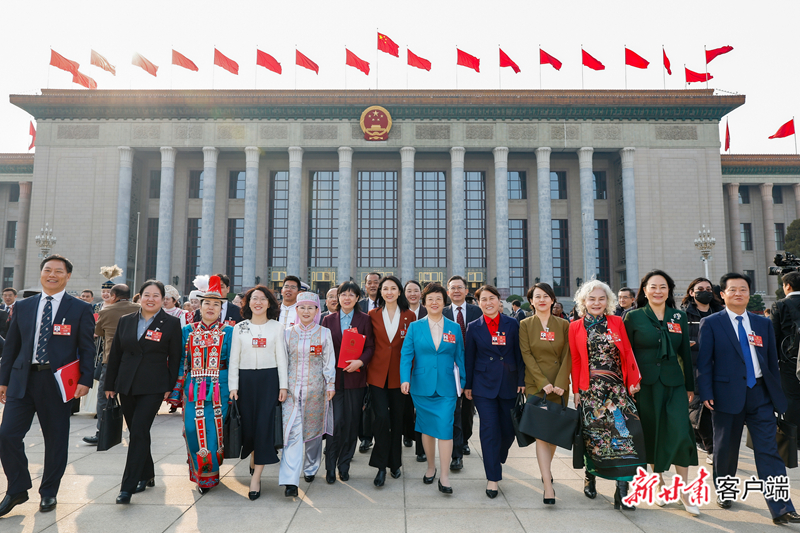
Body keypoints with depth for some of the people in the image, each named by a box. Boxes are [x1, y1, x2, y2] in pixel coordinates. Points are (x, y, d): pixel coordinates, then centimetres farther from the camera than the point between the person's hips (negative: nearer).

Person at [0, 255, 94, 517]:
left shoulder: (80, 309, -1)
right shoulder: (22, 307, 10)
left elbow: (87, 349, -2)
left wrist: (85, 380, -11)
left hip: (58, 382, -3)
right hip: (23, 380, 3)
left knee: (56, 439, 7)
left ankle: (48, 493, 26)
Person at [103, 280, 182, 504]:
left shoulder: (171, 323, -2)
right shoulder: (125, 321, 8)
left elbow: (175, 358, -1)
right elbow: (115, 355, 12)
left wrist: (170, 387, -5)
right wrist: (110, 384, 11)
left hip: (153, 388, -4)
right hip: (126, 386, 5)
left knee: (139, 432, -10)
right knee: (136, 432, 13)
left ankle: (128, 486, -4)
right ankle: (147, 475, 29)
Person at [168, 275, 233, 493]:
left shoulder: (228, 332, 3)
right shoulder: (188, 331, 8)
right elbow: (181, 363, 8)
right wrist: (176, 393, 5)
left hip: (218, 389, -2)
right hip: (193, 389, 2)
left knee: (213, 431, -1)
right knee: (193, 429, 0)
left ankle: (209, 476, 16)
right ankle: (199, 473, 23)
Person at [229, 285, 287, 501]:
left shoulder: (277, 327, 4)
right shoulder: (239, 328, 7)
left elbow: (281, 358, 3)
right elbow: (233, 359, 7)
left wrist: (283, 385, -3)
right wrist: (233, 386, -1)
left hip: (269, 379, -1)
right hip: (246, 380, 2)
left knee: (264, 425, -6)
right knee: (248, 424, 4)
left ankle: (256, 477, 0)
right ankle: (255, 463, 31)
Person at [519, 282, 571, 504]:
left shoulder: (563, 325, 6)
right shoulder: (525, 325, 1)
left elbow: (567, 356, 1)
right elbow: (526, 355, -5)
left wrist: (560, 383, -10)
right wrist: (543, 382, -13)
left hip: (559, 385, 2)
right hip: (535, 385, -2)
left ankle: (546, 469, 35)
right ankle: (548, 486, -7)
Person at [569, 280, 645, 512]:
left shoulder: (617, 322, 7)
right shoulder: (576, 327, 4)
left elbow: (628, 353, 5)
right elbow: (575, 361, 5)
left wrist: (633, 381, -4)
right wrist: (576, 390, 4)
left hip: (616, 388, 0)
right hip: (590, 389, 0)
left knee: (623, 431, -10)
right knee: (592, 433, 5)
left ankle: (622, 491, -5)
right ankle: (591, 477, 27)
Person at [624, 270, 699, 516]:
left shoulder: (679, 317, 7)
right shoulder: (633, 317, -1)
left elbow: (685, 353, 11)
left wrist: (690, 385, 11)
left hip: (674, 383, 2)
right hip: (645, 384, -2)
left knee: (680, 433, -8)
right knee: (652, 433, 6)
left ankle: (684, 490, 6)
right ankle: (660, 485, 23)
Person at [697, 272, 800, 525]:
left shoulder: (763, 323, 9)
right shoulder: (711, 323, -3)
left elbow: (772, 360, 12)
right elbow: (704, 361, -5)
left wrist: (776, 393, 10)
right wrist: (706, 393, -11)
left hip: (761, 394, 3)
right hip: (728, 393, -2)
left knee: (769, 450, 0)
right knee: (726, 448, 11)